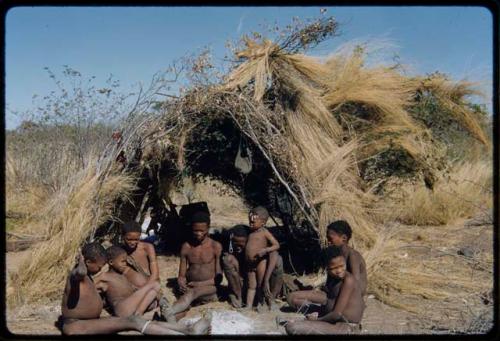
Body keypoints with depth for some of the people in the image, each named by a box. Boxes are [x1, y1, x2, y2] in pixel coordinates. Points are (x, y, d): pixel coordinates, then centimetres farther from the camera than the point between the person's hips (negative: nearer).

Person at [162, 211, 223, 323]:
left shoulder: (216, 247, -1)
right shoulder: (186, 247, 7)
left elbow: (218, 277, -2)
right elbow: (182, 275, 8)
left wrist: (200, 284, -15)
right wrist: (181, 283, -15)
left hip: (209, 289, -11)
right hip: (189, 289, 11)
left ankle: (168, 312, -59)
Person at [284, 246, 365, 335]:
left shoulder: (348, 280, -19)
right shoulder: (332, 278, 8)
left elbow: (337, 314, -22)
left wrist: (317, 320, -9)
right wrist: (317, 315, -1)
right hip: (336, 322, 10)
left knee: (292, 327, -21)